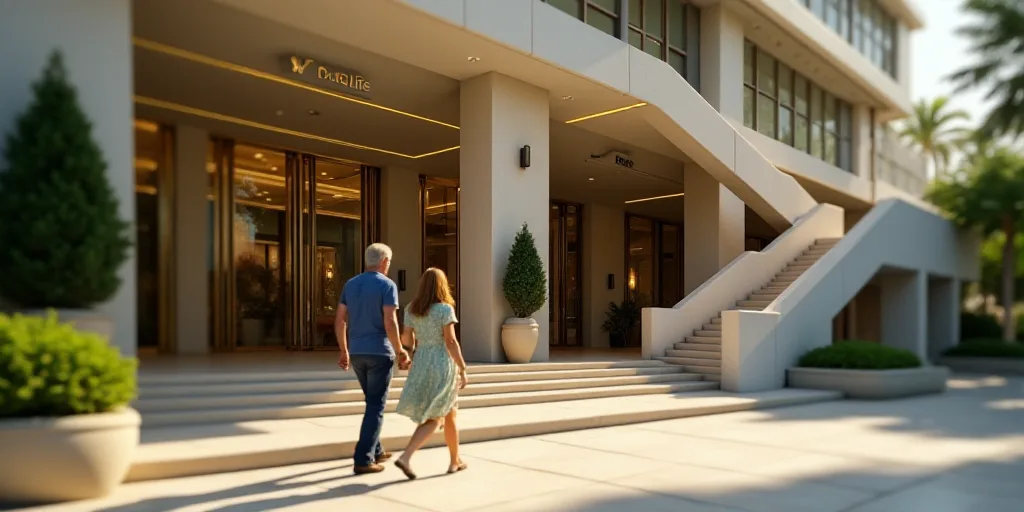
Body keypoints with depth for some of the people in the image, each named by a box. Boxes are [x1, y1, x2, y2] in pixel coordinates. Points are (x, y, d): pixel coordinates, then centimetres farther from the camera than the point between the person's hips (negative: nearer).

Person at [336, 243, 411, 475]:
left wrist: (343, 351, 16)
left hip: (357, 353, 7)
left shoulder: (350, 284, 9)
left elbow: (340, 320, 8)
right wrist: (400, 351, -8)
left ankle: (375, 451, 27)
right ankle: (363, 460, -5)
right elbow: (390, 323, -18)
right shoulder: (387, 285, -10)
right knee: (376, 406, -1)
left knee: (373, 401, 21)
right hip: (379, 352, -7)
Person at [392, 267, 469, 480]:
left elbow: (406, 338, 5)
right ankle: (405, 457, -4)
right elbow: (451, 341, -16)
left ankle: (455, 461, 19)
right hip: (442, 365, -6)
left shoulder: (412, 309, 4)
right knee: (432, 418, 3)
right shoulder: (445, 308, -12)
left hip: (421, 364, 6)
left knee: (448, 414, 16)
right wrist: (463, 370, -12)